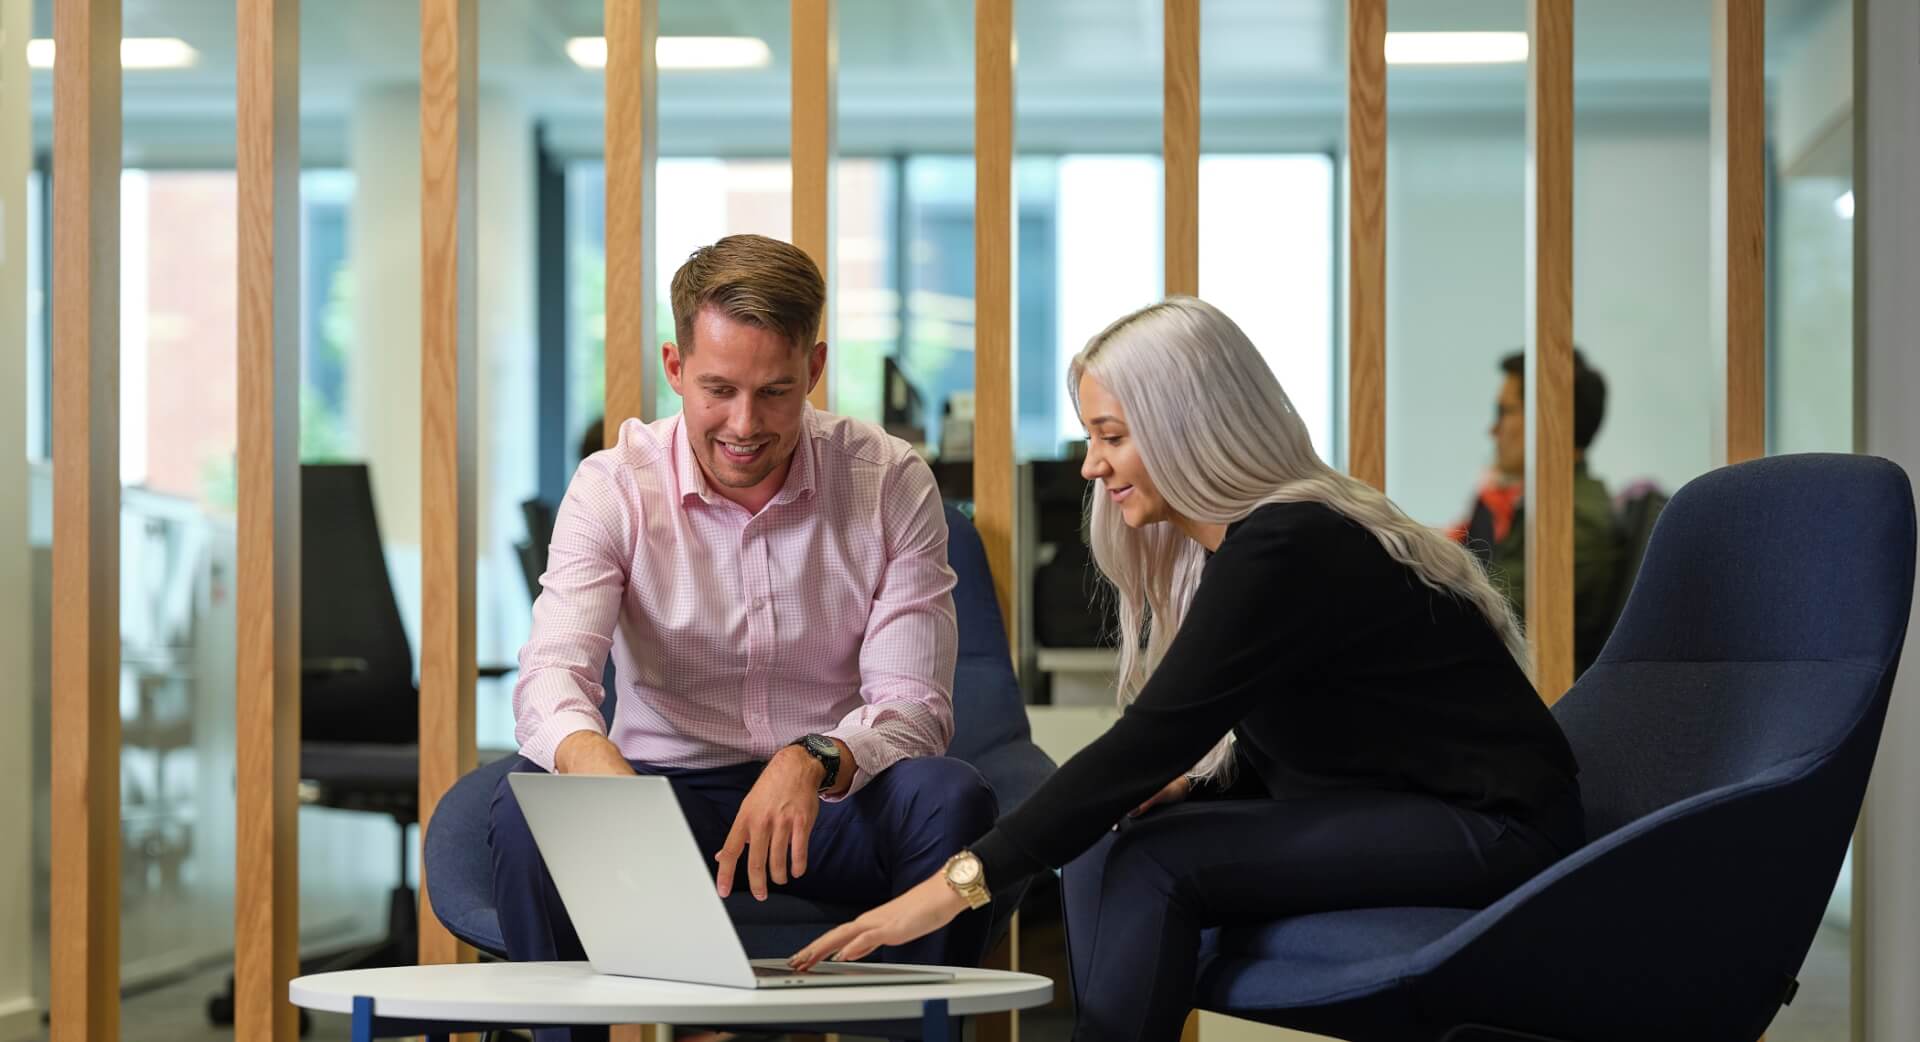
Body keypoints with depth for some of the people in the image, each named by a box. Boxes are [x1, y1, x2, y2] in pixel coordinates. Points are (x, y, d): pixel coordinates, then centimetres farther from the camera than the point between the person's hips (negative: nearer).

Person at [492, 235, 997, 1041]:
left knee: (950, 799, -31)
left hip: (834, 797, 0)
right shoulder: (613, 488, -6)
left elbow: (914, 703, -12)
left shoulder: (891, 483, -6)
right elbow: (550, 674, -21)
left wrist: (814, 763, -35)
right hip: (668, 787, 0)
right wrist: (590, 754, -46)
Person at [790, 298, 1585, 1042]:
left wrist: (961, 883, -29)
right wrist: (1190, 788, -5)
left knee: (1152, 863, -21)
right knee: (1102, 843, -6)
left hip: (1491, 826, -9)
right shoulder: (1236, 545, 9)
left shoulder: (1286, 550, -21)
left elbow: (1151, 738, -27)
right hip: (1376, 808, 9)